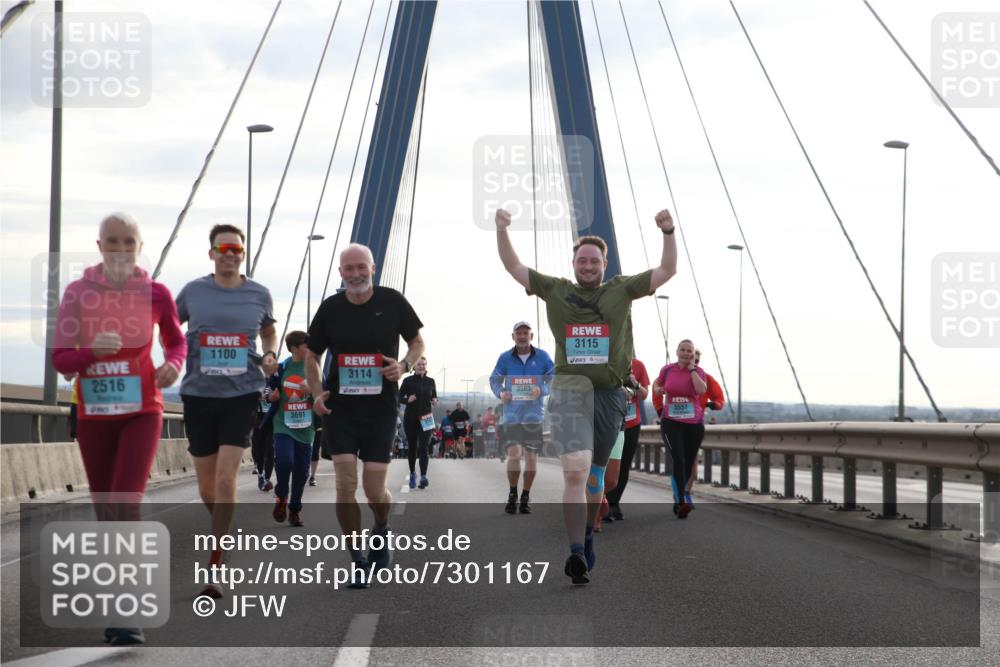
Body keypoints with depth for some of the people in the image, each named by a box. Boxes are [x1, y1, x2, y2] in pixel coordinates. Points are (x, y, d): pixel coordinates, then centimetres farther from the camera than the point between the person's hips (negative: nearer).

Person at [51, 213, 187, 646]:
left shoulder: (156, 295, -3)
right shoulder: (78, 293, -3)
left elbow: (176, 340, 15)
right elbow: (60, 360, -4)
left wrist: (173, 363, -7)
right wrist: (92, 350, -25)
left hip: (141, 414, -2)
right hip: (93, 416, 2)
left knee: (126, 504, -17)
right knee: (106, 513, 9)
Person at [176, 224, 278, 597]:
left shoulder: (259, 295, 3)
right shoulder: (193, 292, 2)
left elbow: (269, 332, 21)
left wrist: (270, 356, 1)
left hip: (242, 394, -1)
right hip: (198, 394, 2)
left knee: (226, 476, -15)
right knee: (207, 486, 9)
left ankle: (214, 564, -9)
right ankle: (224, 533, 40)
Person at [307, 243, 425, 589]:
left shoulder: (392, 301, -2)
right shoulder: (331, 308, 1)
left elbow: (417, 342, 10)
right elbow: (312, 356, 12)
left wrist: (405, 365, -12)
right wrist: (317, 393, -3)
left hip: (381, 408, -1)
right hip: (340, 407, 1)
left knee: (374, 490, -1)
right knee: (346, 485, -9)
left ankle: (382, 529, 35)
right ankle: (357, 561, 5)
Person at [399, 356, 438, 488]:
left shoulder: (430, 382, 6)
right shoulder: (408, 381, -2)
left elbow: (434, 396, 17)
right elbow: (399, 397, 2)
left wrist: (435, 401, -5)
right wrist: (408, 400, -18)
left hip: (426, 418, 0)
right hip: (411, 418, 0)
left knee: (424, 448, -11)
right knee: (412, 447, 10)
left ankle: (423, 476, -19)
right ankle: (412, 473, 30)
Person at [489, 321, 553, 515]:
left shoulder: (542, 357, 0)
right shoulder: (505, 358, 2)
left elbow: (555, 379, 4)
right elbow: (494, 380, 11)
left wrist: (542, 390, -16)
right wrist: (500, 393, -10)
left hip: (534, 414, 1)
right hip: (511, 413, -1)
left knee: (531, 456, 5)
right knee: (513, 454, -12)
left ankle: (526, 496, 21)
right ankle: (512, 494, 9)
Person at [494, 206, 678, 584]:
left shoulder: (621, 290, 12)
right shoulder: (555, 290, 11)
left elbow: (667, 271, 7)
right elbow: (514, 266, 12)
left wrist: (668, 233, -7)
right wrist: (502, 231, -2)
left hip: (609, 392, 2)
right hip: (570, 389, -2)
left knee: (595, 473, 13)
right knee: (575, 470, -18)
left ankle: (586, 537, 34)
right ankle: (577, 554, -24)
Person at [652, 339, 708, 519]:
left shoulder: (698, 371, -1)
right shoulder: (667, 369, 2)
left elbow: (701, 390, -21)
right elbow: (657, 384, 23)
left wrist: (691, 368, -13)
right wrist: (657, 389, -1)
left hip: (694, 423, 1)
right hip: (671, 422, -1)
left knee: (688, 465, 11)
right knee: (678, 460, -20)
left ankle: (677, 501, 30)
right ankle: (682, 502, -29)